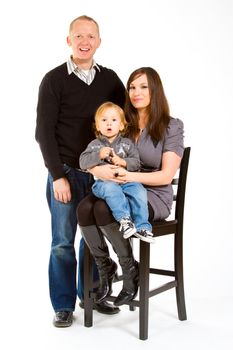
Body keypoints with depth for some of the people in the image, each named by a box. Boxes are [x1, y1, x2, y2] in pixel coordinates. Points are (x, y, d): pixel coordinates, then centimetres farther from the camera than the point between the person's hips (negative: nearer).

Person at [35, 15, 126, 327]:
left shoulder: (110, 79, 6)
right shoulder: (54, 80, -4)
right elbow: (44, 132, -6)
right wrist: (58, 176, -11)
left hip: (100, 173, 3)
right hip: (66, 173, -3)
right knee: (63, 241, 3)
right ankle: (64, 305, 15)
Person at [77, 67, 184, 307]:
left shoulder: (172, 127, -2)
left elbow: (166, 175, -9)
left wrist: (131, 176, -25)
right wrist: (98, 169, -18)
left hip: (154, 196, -4)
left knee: (104, 210, -33)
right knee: (84, 208, -28)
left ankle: (130, 270, -10)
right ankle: (104, 268, -8)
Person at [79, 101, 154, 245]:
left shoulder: (127, 143, 14)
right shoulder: (94, 145, 10)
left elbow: (136, 163, 5)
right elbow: (83, 163, -2)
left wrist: (123, 162, -14)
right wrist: (99, 155, -17)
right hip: (104, 181, -2)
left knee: (139, 190, -27)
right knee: (111, 188, -36)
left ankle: (142, 226, -21)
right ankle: (124, 219, -35)